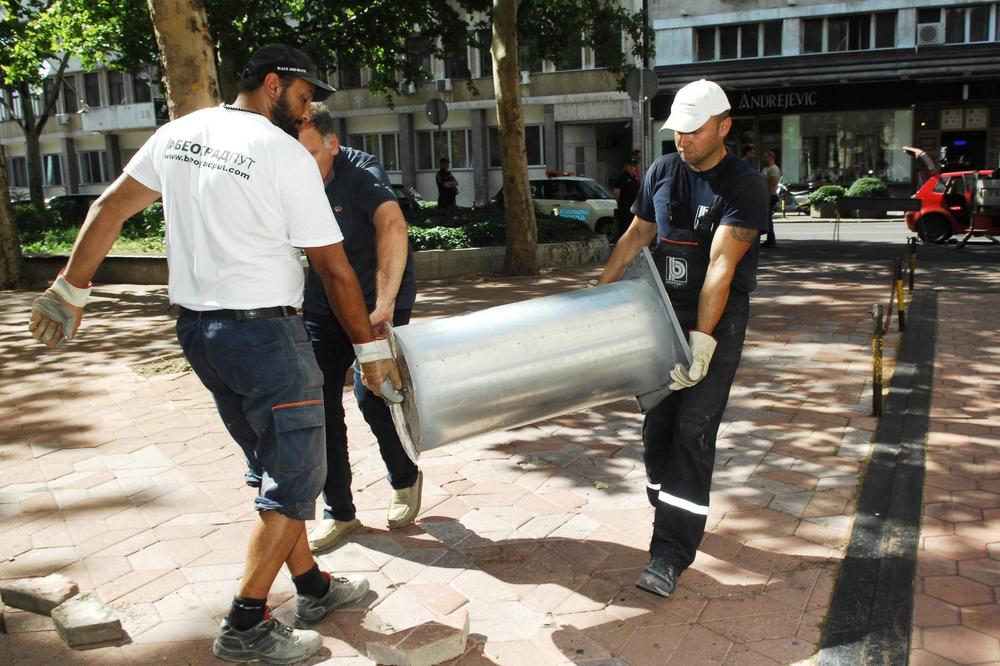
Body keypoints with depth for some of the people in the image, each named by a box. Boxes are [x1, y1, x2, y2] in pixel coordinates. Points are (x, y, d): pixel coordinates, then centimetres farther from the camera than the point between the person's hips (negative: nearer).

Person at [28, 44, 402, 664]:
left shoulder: (178, 133, 8)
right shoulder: (287, 155, -13)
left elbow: (109, 208, 11)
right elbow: (334, 266, -10)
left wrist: (70, 290, 19)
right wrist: (371, 345, -2)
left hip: (197, 329, 8)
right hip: (264, 334, -8)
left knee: (277, 468, 18)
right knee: (296, 479, 3)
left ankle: (313, 588, 29)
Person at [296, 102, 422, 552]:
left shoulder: (360, 172, -22)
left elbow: (393, 227, -40)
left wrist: (383, 305, -49)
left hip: (377, 303, -5)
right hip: (321, 308, 5)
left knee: (372, 397, -11)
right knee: (318, 401, -2)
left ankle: (406, 480, 20)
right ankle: (338, 512, 14)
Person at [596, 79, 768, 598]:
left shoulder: (743, 187, -14)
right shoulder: (661, 172, 5)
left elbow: (720, 266, -24)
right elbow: (637, 234, 16)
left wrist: (702, 340, -30)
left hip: (717, 321, -5)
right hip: (663, 315, 6)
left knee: (693, 432, -9)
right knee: (657, 424, 9)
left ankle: (670, 554, -6)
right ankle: (670, 517, 30)